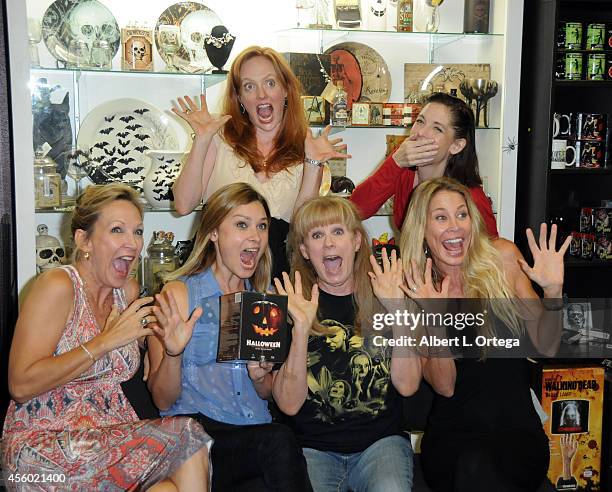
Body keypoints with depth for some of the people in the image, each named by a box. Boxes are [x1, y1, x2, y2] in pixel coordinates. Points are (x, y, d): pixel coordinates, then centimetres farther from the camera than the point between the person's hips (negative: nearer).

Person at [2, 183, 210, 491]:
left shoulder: (127, 291, 9)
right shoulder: (58, 286, -11)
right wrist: (106, 341, -19)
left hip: (110, 437, 6)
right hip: (43, 447, -5)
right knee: (185, 436, -21)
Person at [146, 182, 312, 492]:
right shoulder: (178, 294, 1)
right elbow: (163, 400, 0)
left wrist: (260, 376, -6)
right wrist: (173, 353, -20)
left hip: (257, 432, 5)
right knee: (279, 443, -32)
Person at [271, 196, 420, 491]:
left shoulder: (384, 297, 4)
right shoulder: (288, 306, 0)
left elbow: (407, 385, -7)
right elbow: (289, 404, -9)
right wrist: (301, 330, -22)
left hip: (380, 441, 1)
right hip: (313, 446, 0)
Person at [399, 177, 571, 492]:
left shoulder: (502, 258, -2)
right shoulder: (416, 291, -2)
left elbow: (545, 347, 3)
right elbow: (444, 387, -8)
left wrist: (553, 291, -15)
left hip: (518, 429, 0)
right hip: (452, 433, 0)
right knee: (472, 465, -32)